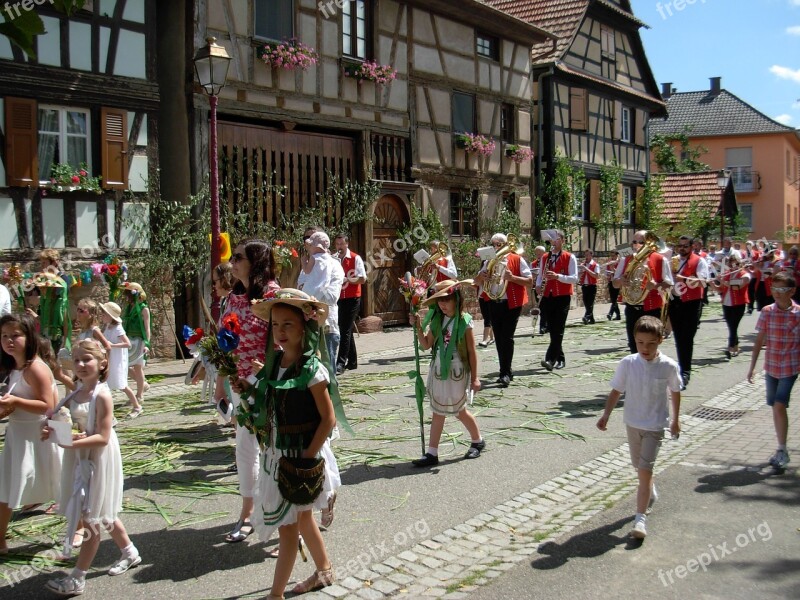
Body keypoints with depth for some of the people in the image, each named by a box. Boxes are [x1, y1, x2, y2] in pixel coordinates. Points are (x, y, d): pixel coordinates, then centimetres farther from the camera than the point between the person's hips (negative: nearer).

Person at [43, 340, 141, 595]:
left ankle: (77, 579, 12)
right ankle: (129, 552, 38)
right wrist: (52, 431, -8)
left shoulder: (102, 395, -19)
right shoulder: (77, 393, 4)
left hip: (98, 460, -9)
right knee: (101, 514, 20)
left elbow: (102, 437, -22)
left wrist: (72, 443, -31)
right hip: (81, 459, 9)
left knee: (91, 517, 2)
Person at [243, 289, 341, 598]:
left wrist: (307, 457, -19)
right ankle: (324, 570, 41)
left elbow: (328, 419, -17)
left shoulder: (312, 369, -18)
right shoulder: (274, 363, 3)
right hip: (277, 455, 8)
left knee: (288, 525, 1)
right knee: (302, 518, 22)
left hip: (302, 457, -8)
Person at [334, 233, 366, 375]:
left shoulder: (356, 258, -6)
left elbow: (362, 279, -11)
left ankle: (341, 363, -12)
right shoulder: (333, 259, 5)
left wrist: (347, 279, -23)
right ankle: (352, 361, 23)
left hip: (352, 299, -5)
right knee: (345, 330, 12)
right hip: (338, 298, 5)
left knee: (345, 331, -11)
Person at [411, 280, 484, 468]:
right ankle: (432, 453, 9)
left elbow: (472, 351, -8)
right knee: (437, 412, 6)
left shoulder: (464, 321, -12)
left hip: (457, 373, -4)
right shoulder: (436, 320, 1)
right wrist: (419, 327, -11)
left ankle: (477, 441, 33)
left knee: (459, 411, 9)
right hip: (438, 371, 5)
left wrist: (474, 377, -7)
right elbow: (426, 345, 2)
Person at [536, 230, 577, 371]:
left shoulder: (569, 257, -2)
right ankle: (560, 359, 17)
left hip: (562, 297, -5)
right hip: (548, 297, 5)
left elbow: (574, 278, -10)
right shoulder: (544, 257, 12)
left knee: (558, 330, -10)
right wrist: (538, 285, -4)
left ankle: (550, 359, -18)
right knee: (552, 330, 7)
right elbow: (540, 275, 18)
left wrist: (557, 276, -23)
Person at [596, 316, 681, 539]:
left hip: (655, 425, -3)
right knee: (639, 466, 20)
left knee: (645, 469, -11)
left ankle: (640, 518, -6)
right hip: (632, 422, 3)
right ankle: (651, 493, 49)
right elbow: (616, 390, -2)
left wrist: (676, 420, 10)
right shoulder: (628, 363, -11)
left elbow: (675, 392, 2)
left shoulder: (668, 366, -14)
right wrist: (606, 415, -9)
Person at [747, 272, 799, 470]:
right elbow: (759, 341, 2)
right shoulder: (767, 312, -2)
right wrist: (752, 367, 0)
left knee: (779, 406, -11)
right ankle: (782, 447, 25)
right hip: (771, 366, 3)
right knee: (776, 407, 11)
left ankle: (782, 451, 1)